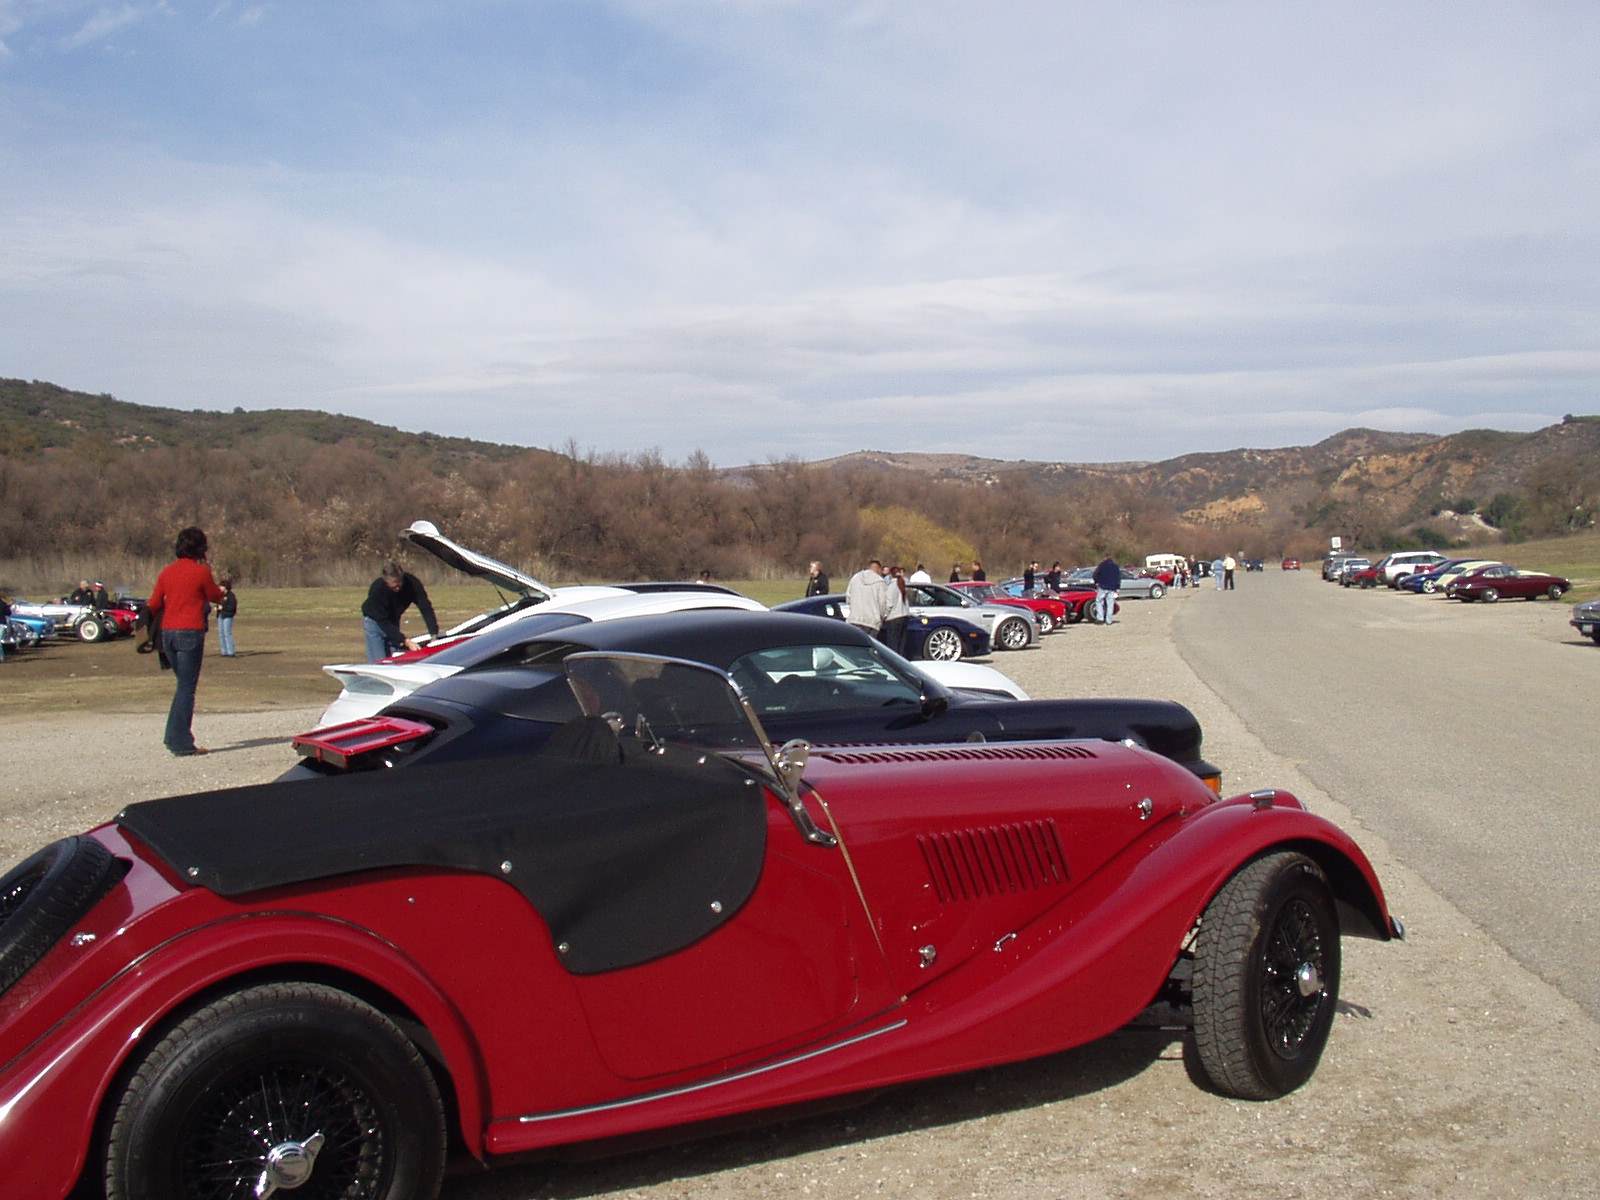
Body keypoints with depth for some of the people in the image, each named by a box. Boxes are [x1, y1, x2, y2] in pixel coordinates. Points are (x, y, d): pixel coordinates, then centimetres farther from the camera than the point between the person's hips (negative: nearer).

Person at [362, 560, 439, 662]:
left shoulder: (412, 583, -26)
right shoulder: (377, 589, -34)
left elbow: (426, 608, -24)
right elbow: (383, 622, -31)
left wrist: (434, 635, -36)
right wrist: (405, 641, -38)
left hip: (393, 621, 4)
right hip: (374, 620, -4)